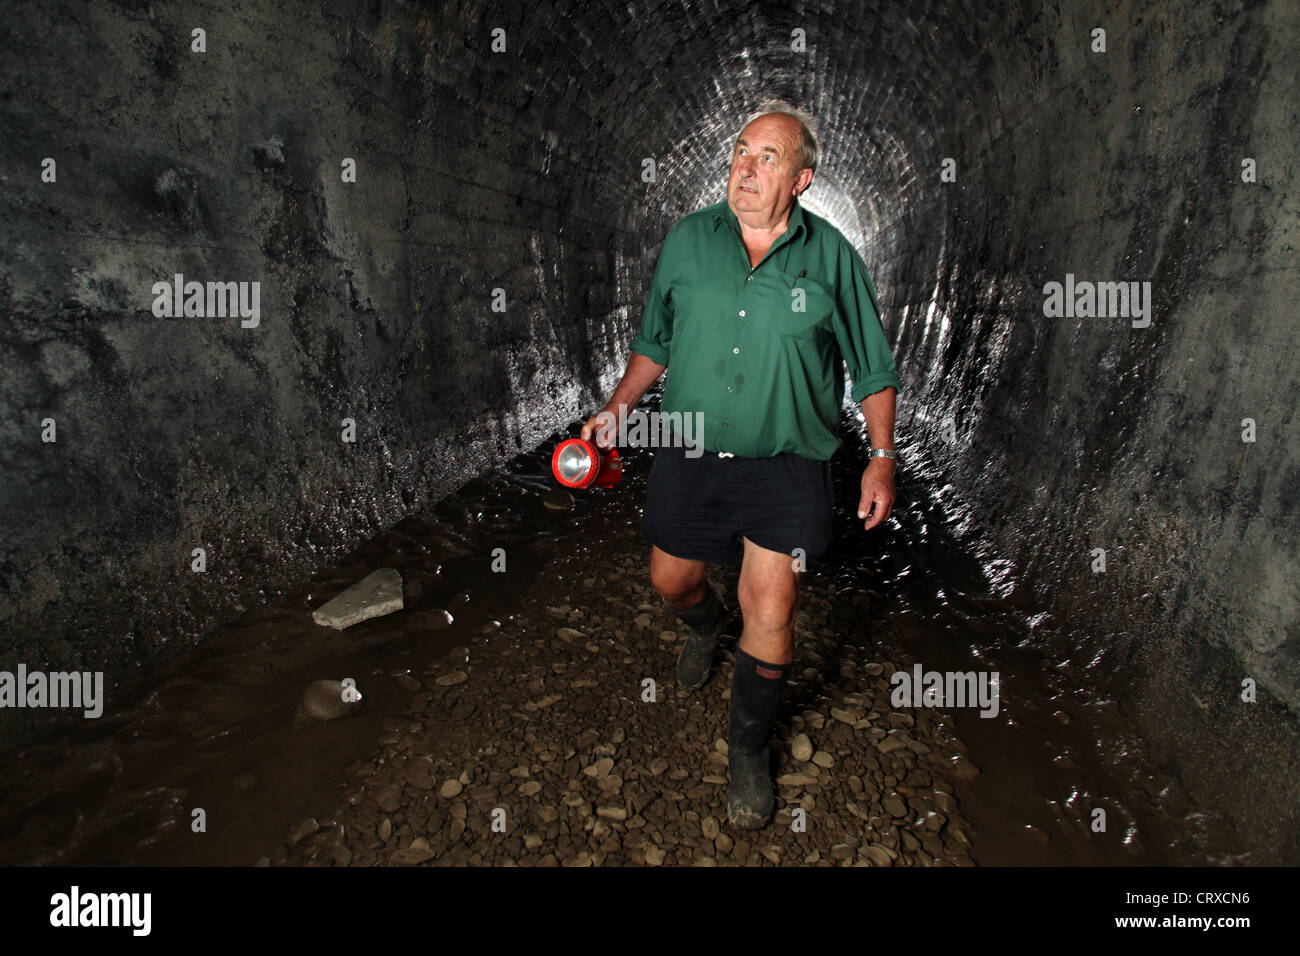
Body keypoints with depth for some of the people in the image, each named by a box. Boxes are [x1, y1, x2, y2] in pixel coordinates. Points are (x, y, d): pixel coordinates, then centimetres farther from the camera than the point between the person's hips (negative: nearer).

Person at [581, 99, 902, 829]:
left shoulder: (832, 256, -3)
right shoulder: (687, 241, 2)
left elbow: (874, 369, 4)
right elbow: (656, 342, 13)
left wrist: (883, 459, -1)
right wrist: (619, 407, 0)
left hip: (786, 462, -2)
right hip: (691, 451, 3)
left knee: (771, 609, -5)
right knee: (671, 579, 15)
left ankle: (750, 749, 21)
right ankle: (708, 626, 55)